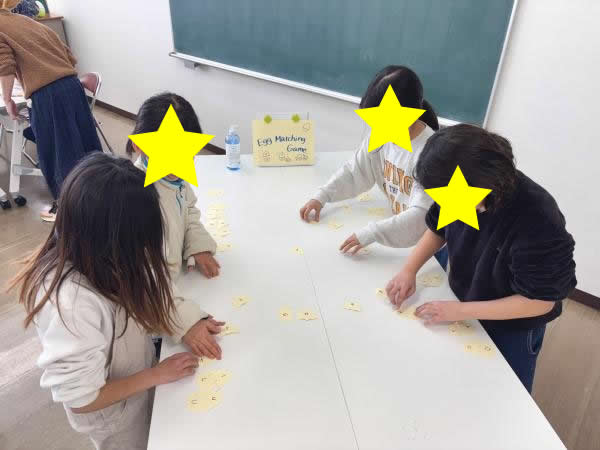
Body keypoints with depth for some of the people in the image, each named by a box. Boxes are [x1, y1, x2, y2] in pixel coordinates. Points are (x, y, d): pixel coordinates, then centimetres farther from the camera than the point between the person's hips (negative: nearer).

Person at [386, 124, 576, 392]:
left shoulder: (538, 221, -38)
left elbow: (540, 300, -28)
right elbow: (438, 229, -2)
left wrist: (460, 311, -29)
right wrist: (409, 270, -16)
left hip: (512, 328, -4)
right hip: (464, 306, 5)